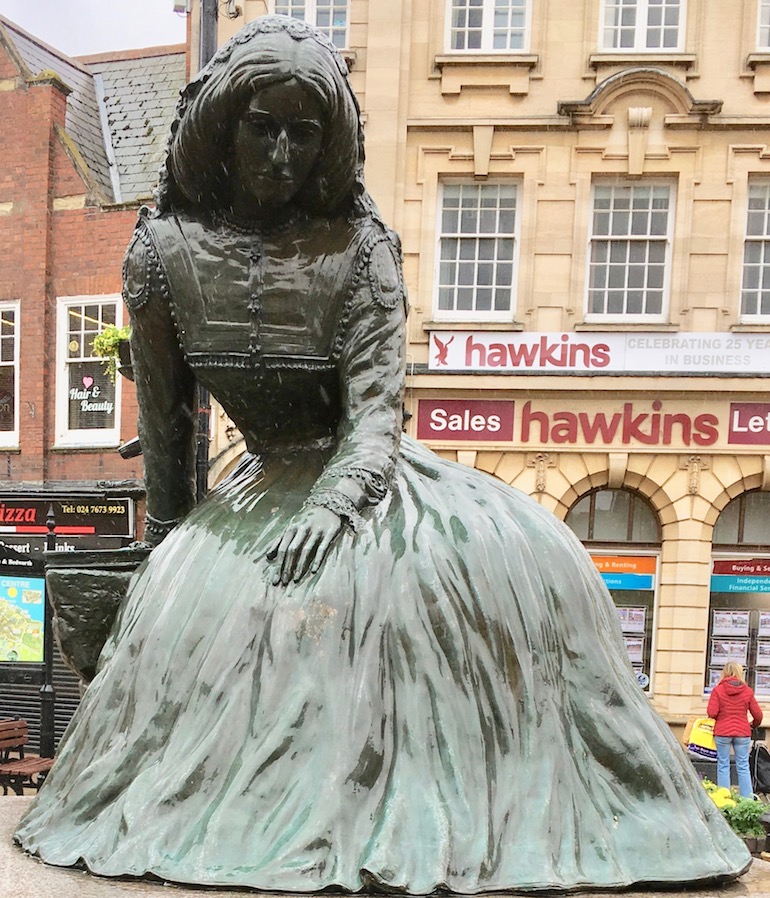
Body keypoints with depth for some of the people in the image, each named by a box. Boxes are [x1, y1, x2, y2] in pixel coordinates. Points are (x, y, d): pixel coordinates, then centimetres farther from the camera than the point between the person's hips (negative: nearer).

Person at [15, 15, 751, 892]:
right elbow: (163, 414, 5)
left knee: (525, 552, -22)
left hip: (366, 474, -1)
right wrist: (172, 540, 10)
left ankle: (516, 809, -6)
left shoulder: (356, 245, -9)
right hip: (266, 485, 1)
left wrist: (331, 508, -35)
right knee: (191, 600, -26)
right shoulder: (164, 248, -3)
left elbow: (376, 408, -17)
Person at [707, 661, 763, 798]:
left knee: (723, 766, 7)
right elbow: (758, 714, 2)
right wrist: (754, 725, 23)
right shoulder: (747, 691, -1)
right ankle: (747, 798, 9)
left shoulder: (718, 690, -7)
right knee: (743, 767, 9)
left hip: (722, 732, -1)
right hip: (742, 733, 1)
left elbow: (711, 712, -12)